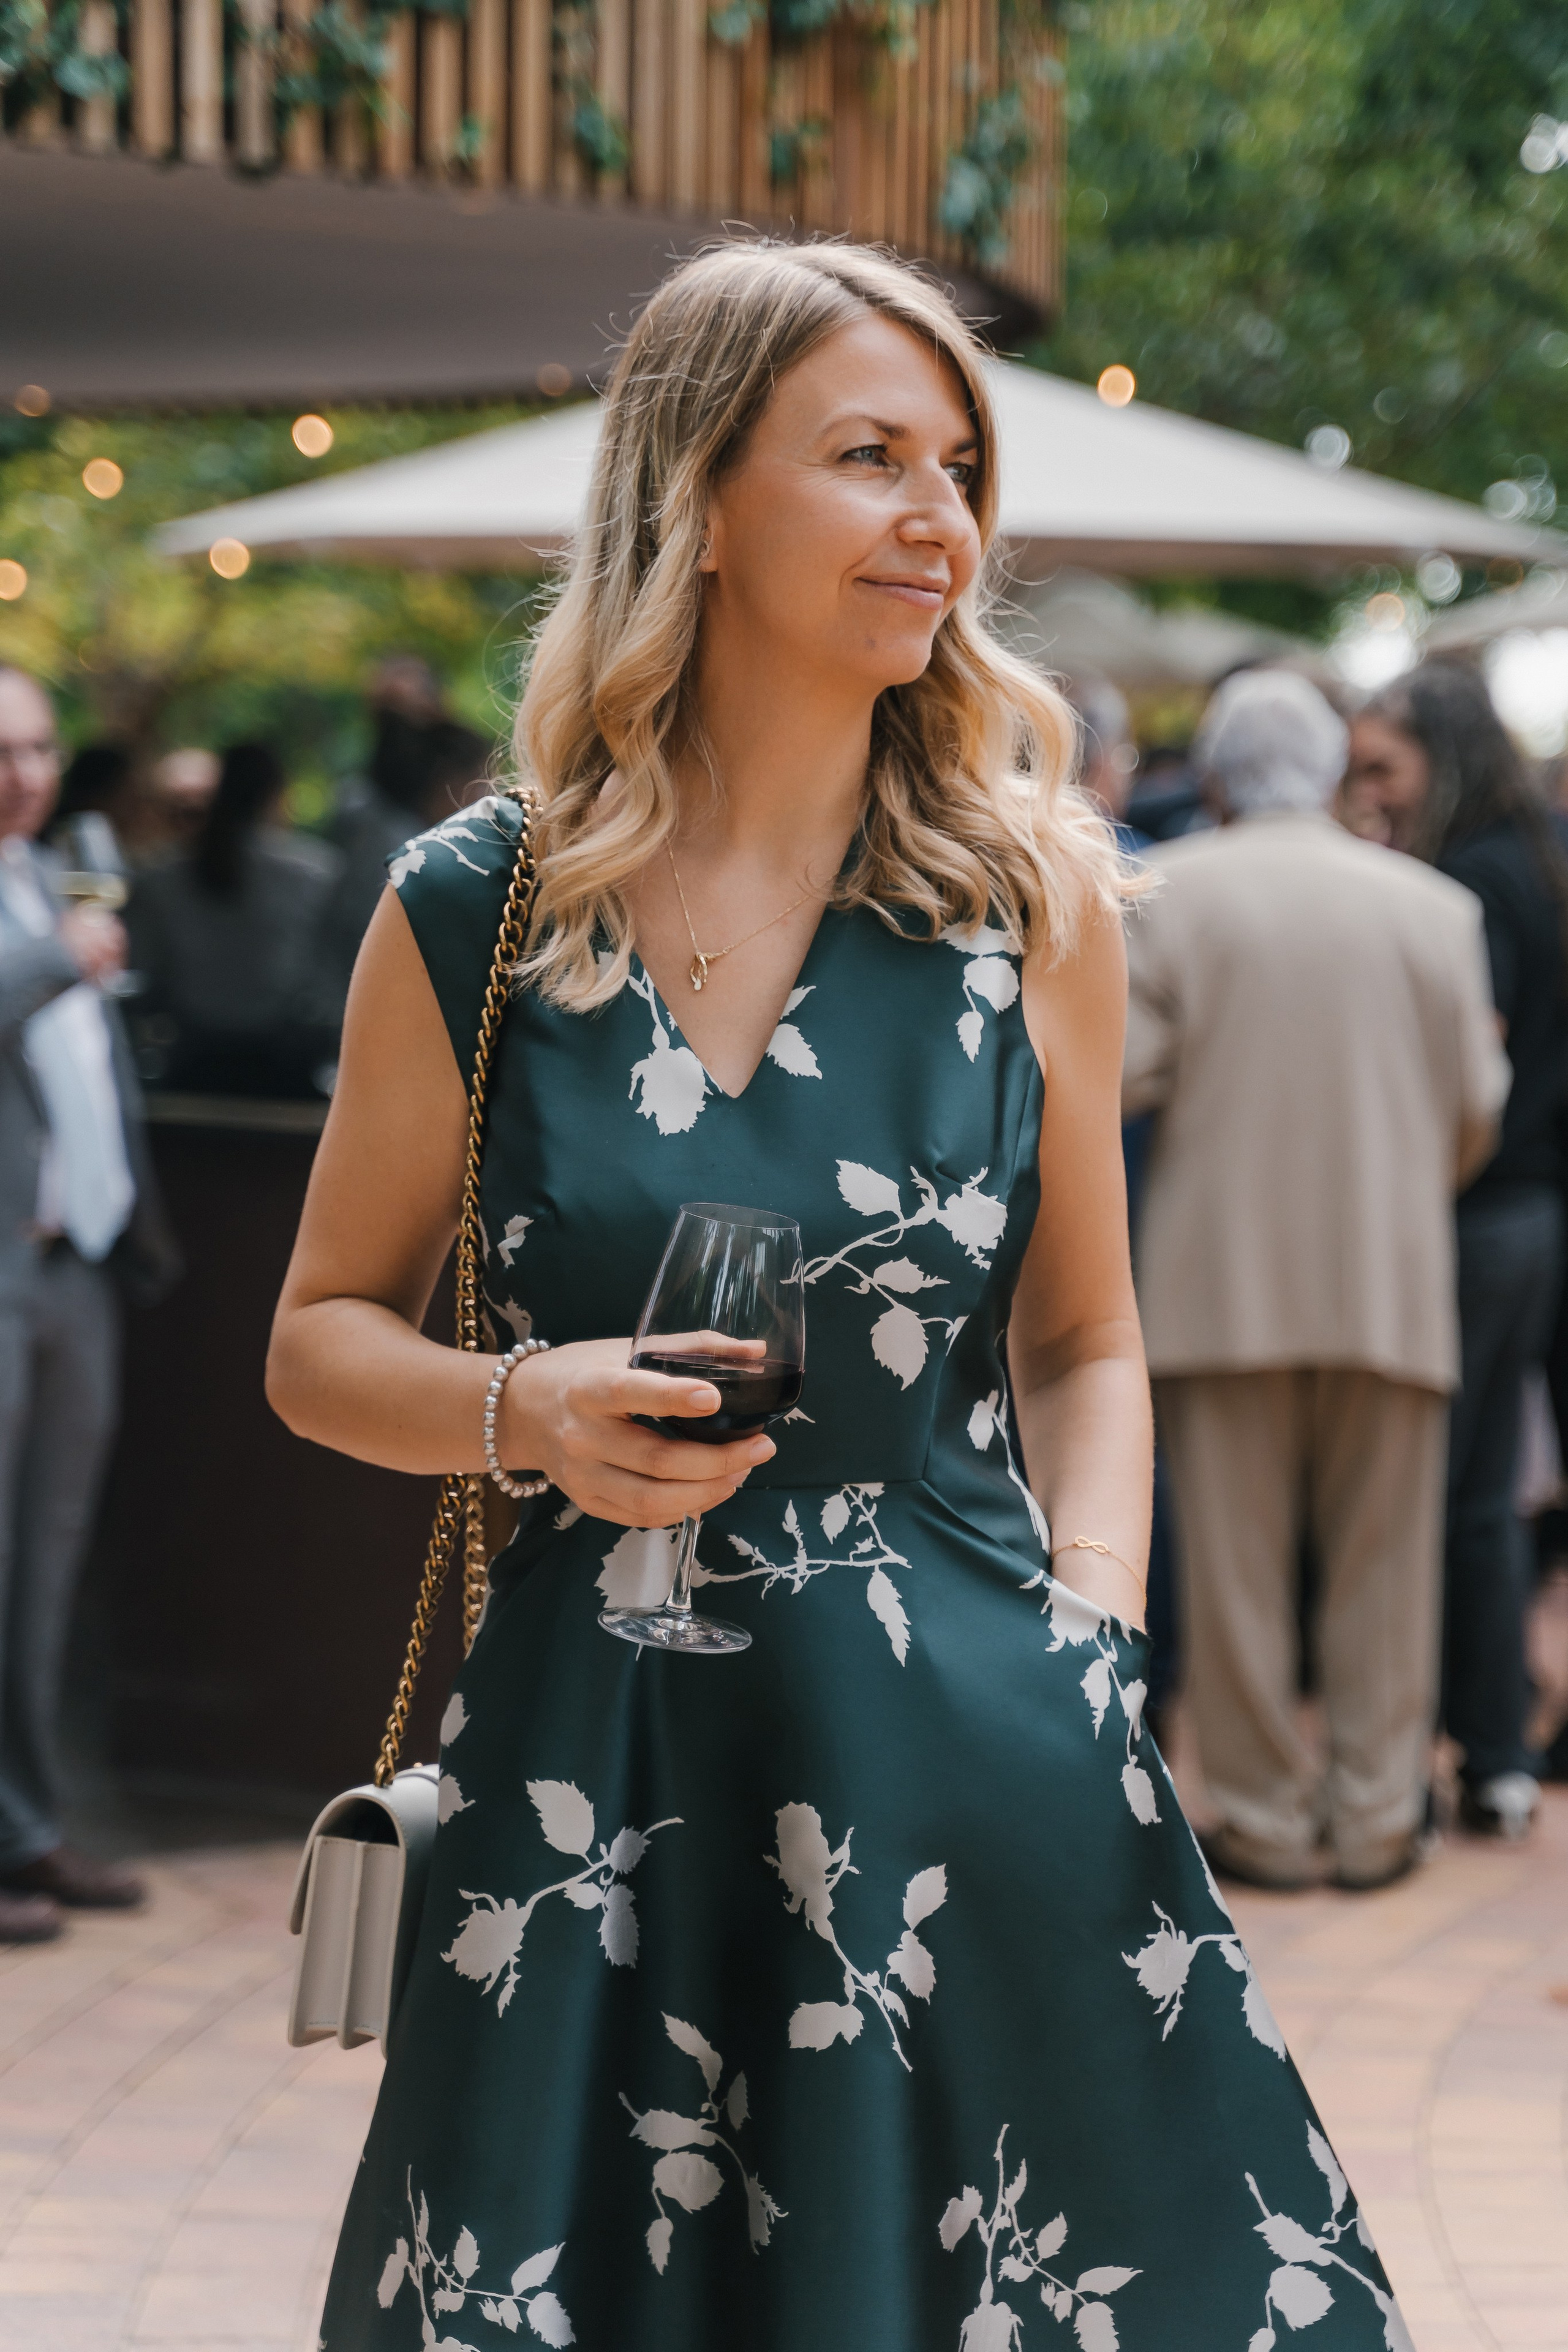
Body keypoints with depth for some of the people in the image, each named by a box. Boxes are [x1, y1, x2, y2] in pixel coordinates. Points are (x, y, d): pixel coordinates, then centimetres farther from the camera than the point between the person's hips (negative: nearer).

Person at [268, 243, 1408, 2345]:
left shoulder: (1034, 888, 3)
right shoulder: (476, 913, 0)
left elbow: (1083, 1347, 11)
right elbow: (324, 1338, 10)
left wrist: (1088, 1662, -3)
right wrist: (522, 1410, -10)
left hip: (969, 1777, 1)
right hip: (596, 1783, -1)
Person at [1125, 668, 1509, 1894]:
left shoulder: (1170, 891, -3)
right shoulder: (1435, 905, 2)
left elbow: (1121, 1072, -8)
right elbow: (1478, 1108, 4)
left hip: (1223, 1276, -1)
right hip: (1394, 1281, 1)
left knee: (1238, 1564, 5)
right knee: (1383, 1562, 9)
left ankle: (1269, 1818, 9)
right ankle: (1379, 1815, 12)